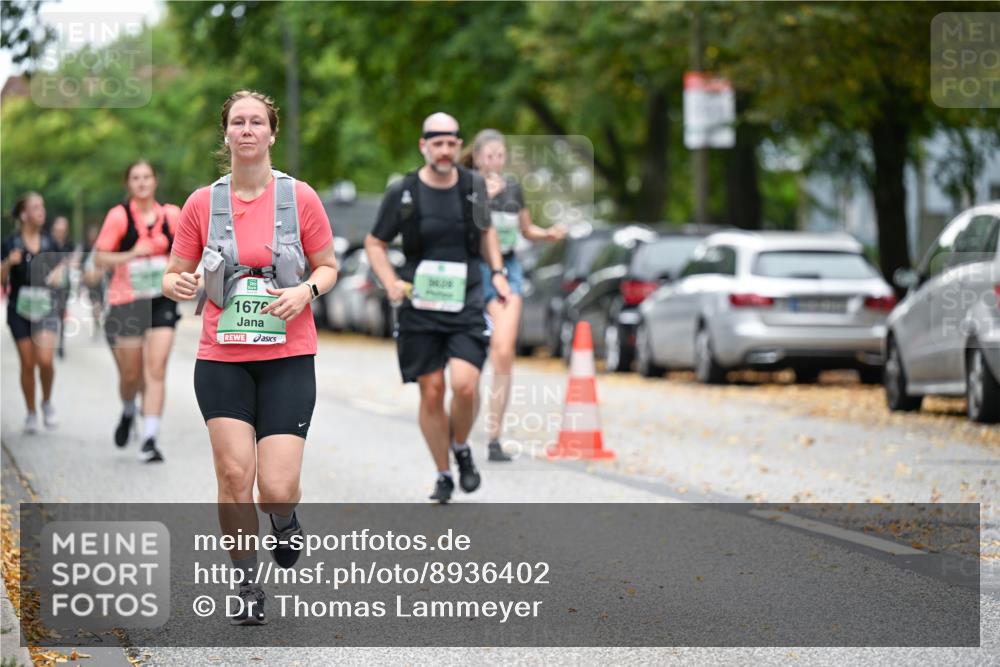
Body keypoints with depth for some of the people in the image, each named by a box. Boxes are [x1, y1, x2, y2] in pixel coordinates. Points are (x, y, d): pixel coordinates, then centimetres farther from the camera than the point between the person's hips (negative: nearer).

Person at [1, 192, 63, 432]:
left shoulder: (49, 242, 3)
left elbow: (60, 266, 18)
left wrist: (58, 273, -4)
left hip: (45, 307, 1)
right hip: (20, 309, -1)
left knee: (45, 360, -14)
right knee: (27, 364, 3)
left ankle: (47, 403, 12)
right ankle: (31, 413, 18)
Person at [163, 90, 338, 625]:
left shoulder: (300, 198, -1)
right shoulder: (202, 203, 2)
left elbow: (328, 267, 9)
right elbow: (174, 276, 8)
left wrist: (306, 290, -13)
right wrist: (179, 285, -16)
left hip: (288, 359, -1)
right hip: (222, 359, 1)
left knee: (276, 488, -10)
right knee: (234, 474, -7)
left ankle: (284, 520, 28)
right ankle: (247, 585, 13)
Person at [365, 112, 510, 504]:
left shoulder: (473, 186, 4)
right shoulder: (402, 193, -3)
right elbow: (375, 243, 6)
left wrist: (497, 272, 8)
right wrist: (391, 283, -9)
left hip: (466, 305, 1)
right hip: (420, 307, -1)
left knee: (464, 385, -17)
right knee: (431, 394, 1)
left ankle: (461, 449, 12)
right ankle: (443, 475, 18)